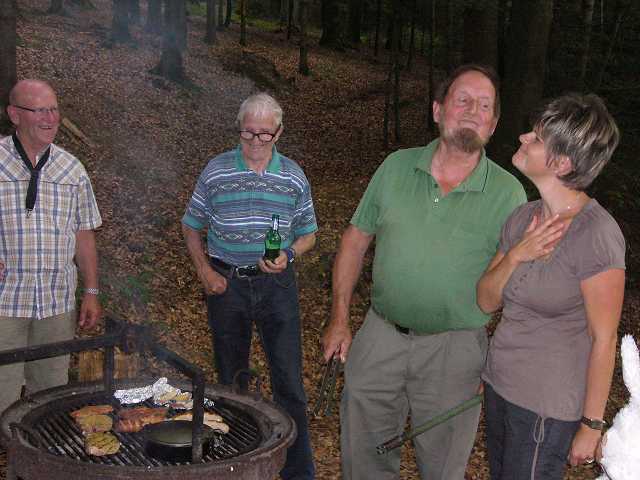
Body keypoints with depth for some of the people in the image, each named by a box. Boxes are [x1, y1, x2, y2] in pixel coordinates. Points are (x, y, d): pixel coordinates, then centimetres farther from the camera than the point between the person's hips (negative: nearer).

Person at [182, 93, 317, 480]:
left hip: (277, 285, 0)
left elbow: (308, 234, 9)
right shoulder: (216, 171, 1)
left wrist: (288, 255, -12)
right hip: (227, 284, 1)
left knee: (289, 381, -1)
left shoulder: (294, 176, 2)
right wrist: (205, 272, -3)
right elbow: (192, 227, 9)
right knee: (231, 378, 14)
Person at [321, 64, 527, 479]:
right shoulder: (397, 167, -2)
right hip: (380, 335, 2)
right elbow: (356, 239, 5)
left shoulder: (508, 193, -9)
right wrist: (340, 321, 3)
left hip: (454, 350, -2)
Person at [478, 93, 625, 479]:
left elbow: (604, 339, -17)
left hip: (548, 405, -7)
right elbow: (487, 301, 3)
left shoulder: (596, 234, -22)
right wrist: (515, 256, -15)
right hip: (499, 385, 7)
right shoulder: (524, 218, -1)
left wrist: (591, 425, -12)